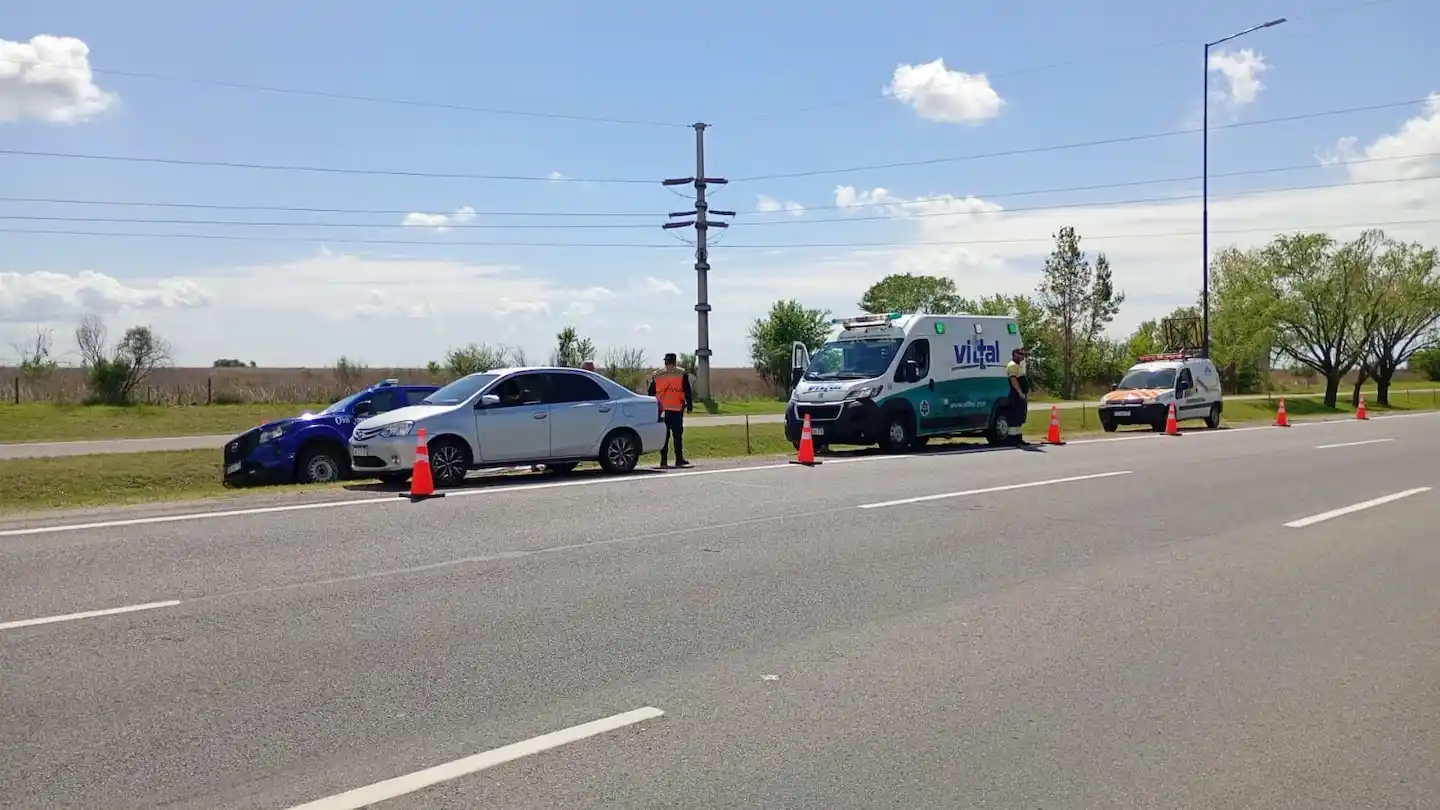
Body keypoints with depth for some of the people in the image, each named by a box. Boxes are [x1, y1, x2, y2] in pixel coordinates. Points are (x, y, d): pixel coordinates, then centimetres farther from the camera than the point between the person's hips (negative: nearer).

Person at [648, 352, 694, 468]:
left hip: (661, 409, 3)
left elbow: (651, 393, 13)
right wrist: (689, 406, 4)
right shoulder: (681, 374, 2)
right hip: (677, 409, -3)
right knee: (677, 434, 1)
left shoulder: (657, 375, 11)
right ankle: (679, 460, 1)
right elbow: (687, 392, 0)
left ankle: (664, 460, 1)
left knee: (664, 435, 5)